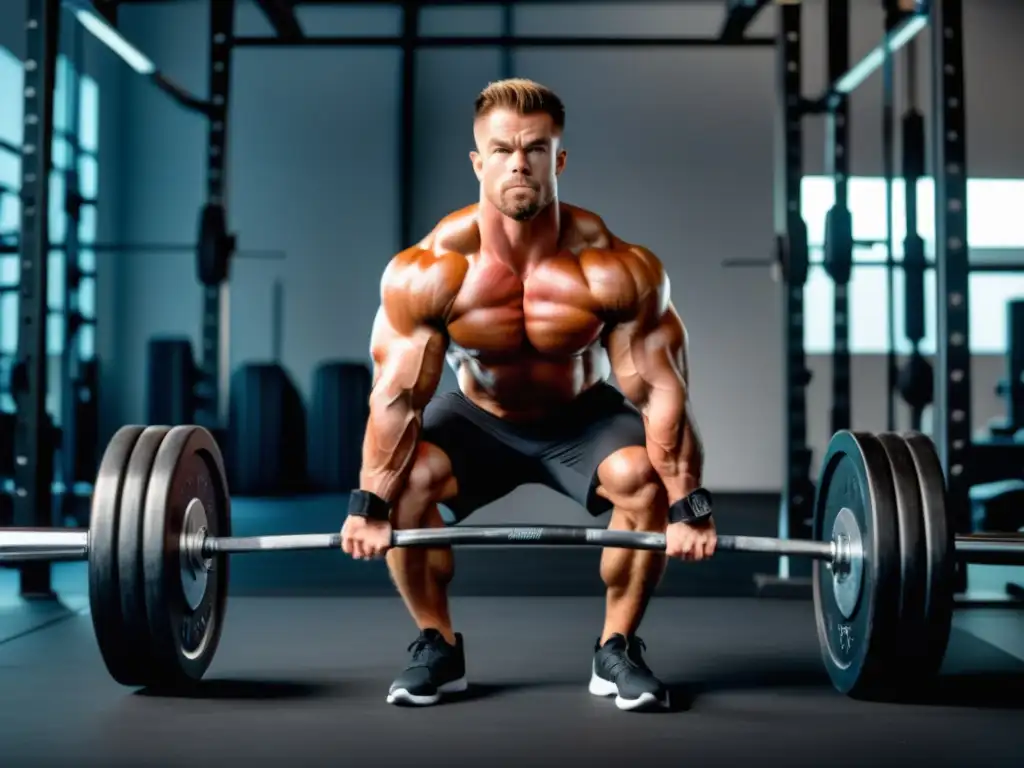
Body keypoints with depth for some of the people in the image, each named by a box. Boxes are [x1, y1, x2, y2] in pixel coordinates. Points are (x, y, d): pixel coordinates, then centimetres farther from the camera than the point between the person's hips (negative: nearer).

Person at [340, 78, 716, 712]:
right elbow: (398, 394, -22)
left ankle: (618, 650, -5)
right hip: (478, 418, 1)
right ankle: (438, 647, -3)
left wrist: (688, 507, -27)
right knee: (406, 478, -27)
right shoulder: (427, 272, -27)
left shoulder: (614, 270, -29)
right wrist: (369, 506, -24)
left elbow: (659, 389, -25)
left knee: (646, 480, -29)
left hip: (582, 418, 0)